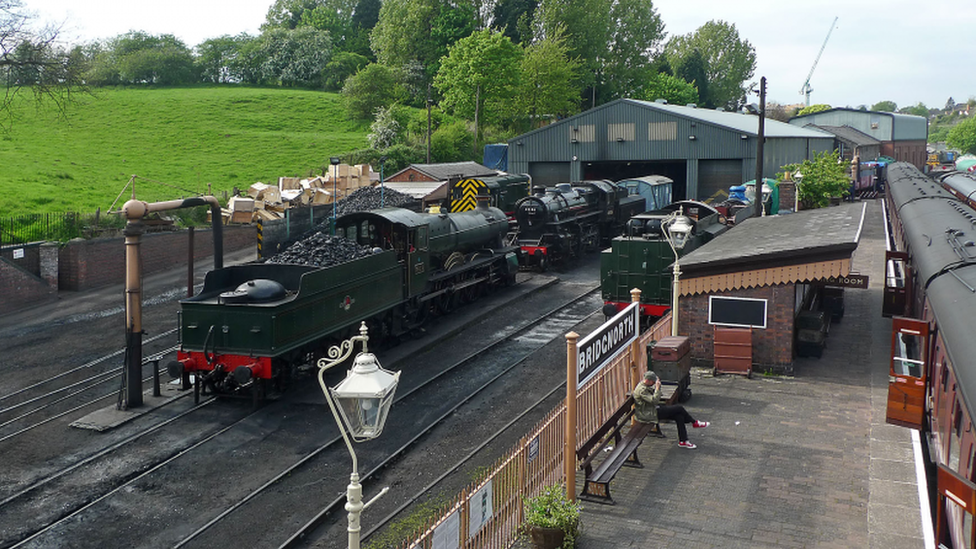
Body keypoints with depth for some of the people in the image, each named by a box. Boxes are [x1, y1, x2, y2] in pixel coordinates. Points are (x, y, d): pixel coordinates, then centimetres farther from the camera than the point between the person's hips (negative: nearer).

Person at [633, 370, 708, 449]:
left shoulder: (645, 386, 9)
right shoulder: (641, 389, -22)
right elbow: (654, 400, -28)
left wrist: (657, 385, 1)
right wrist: (657, 388, -24)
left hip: (653, 409, 11)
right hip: (648, 415, -11)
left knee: (679, 415, -2)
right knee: (679, 408, -10)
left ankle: (683, 441, 1)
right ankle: (694, 423, 13)